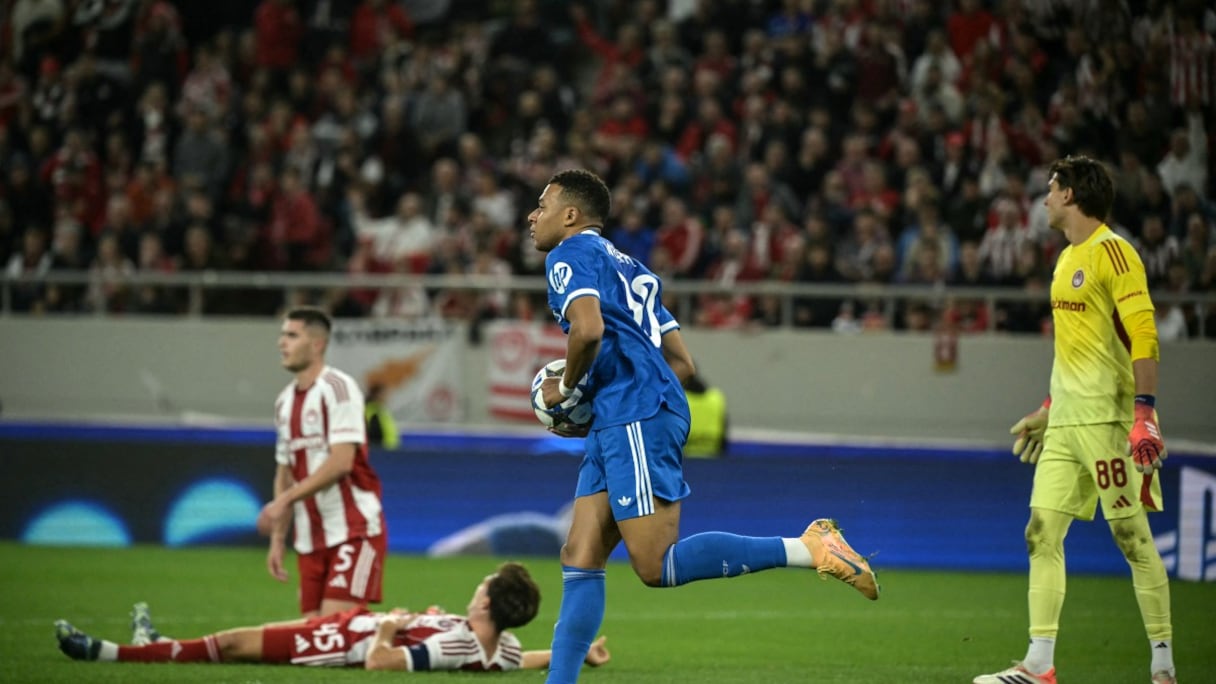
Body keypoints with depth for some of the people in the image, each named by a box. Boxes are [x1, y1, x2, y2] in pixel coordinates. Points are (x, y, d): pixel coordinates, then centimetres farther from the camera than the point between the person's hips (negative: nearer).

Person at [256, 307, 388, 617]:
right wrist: (277, 539, 14)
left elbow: (341, 461, -20)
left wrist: (286, 498, -22)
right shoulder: (285, 402, 14)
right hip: (310, 541, 8)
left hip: (353, 531, -8)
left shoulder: (337, 388, -10)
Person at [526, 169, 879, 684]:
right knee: (580, 557, 5)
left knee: (656, 566, -15)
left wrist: (565, 388, -2)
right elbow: (681, 364, 25)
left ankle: (808, 549, -17)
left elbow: (588, 329, -21)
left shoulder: (572, 254, 0)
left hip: (637, 420, -10)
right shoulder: (624, 266, 28)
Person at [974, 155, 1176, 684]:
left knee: (1132, 535, -6)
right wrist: (1048, 409, 27)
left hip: (1108, 418, -9)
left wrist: (1145, 412, -23)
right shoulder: (1067, 258, 18)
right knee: (1042, 534, 3)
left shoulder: (1112, 251, -10)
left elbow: (1142, 334, -17)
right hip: (1065, 422, 9)